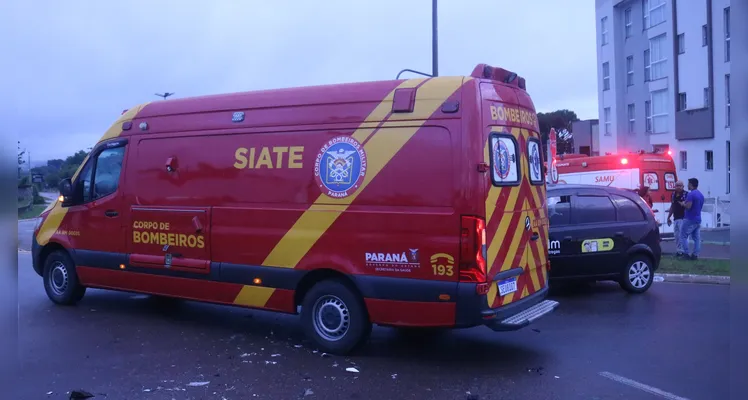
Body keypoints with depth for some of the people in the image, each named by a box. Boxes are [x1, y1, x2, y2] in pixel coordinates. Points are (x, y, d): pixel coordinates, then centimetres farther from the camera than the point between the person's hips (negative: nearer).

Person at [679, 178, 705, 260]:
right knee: (697, 238, 6)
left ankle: (686, 253, -4)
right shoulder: (701, 195, 13)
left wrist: (683, 204, -3)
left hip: (690, 219, -8)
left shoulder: (691, 194, -16)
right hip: (698, 219, 8)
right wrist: (686, 203, 21)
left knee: (683, 236, 0)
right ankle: (695, 254, 6)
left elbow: (688, 206, -23)